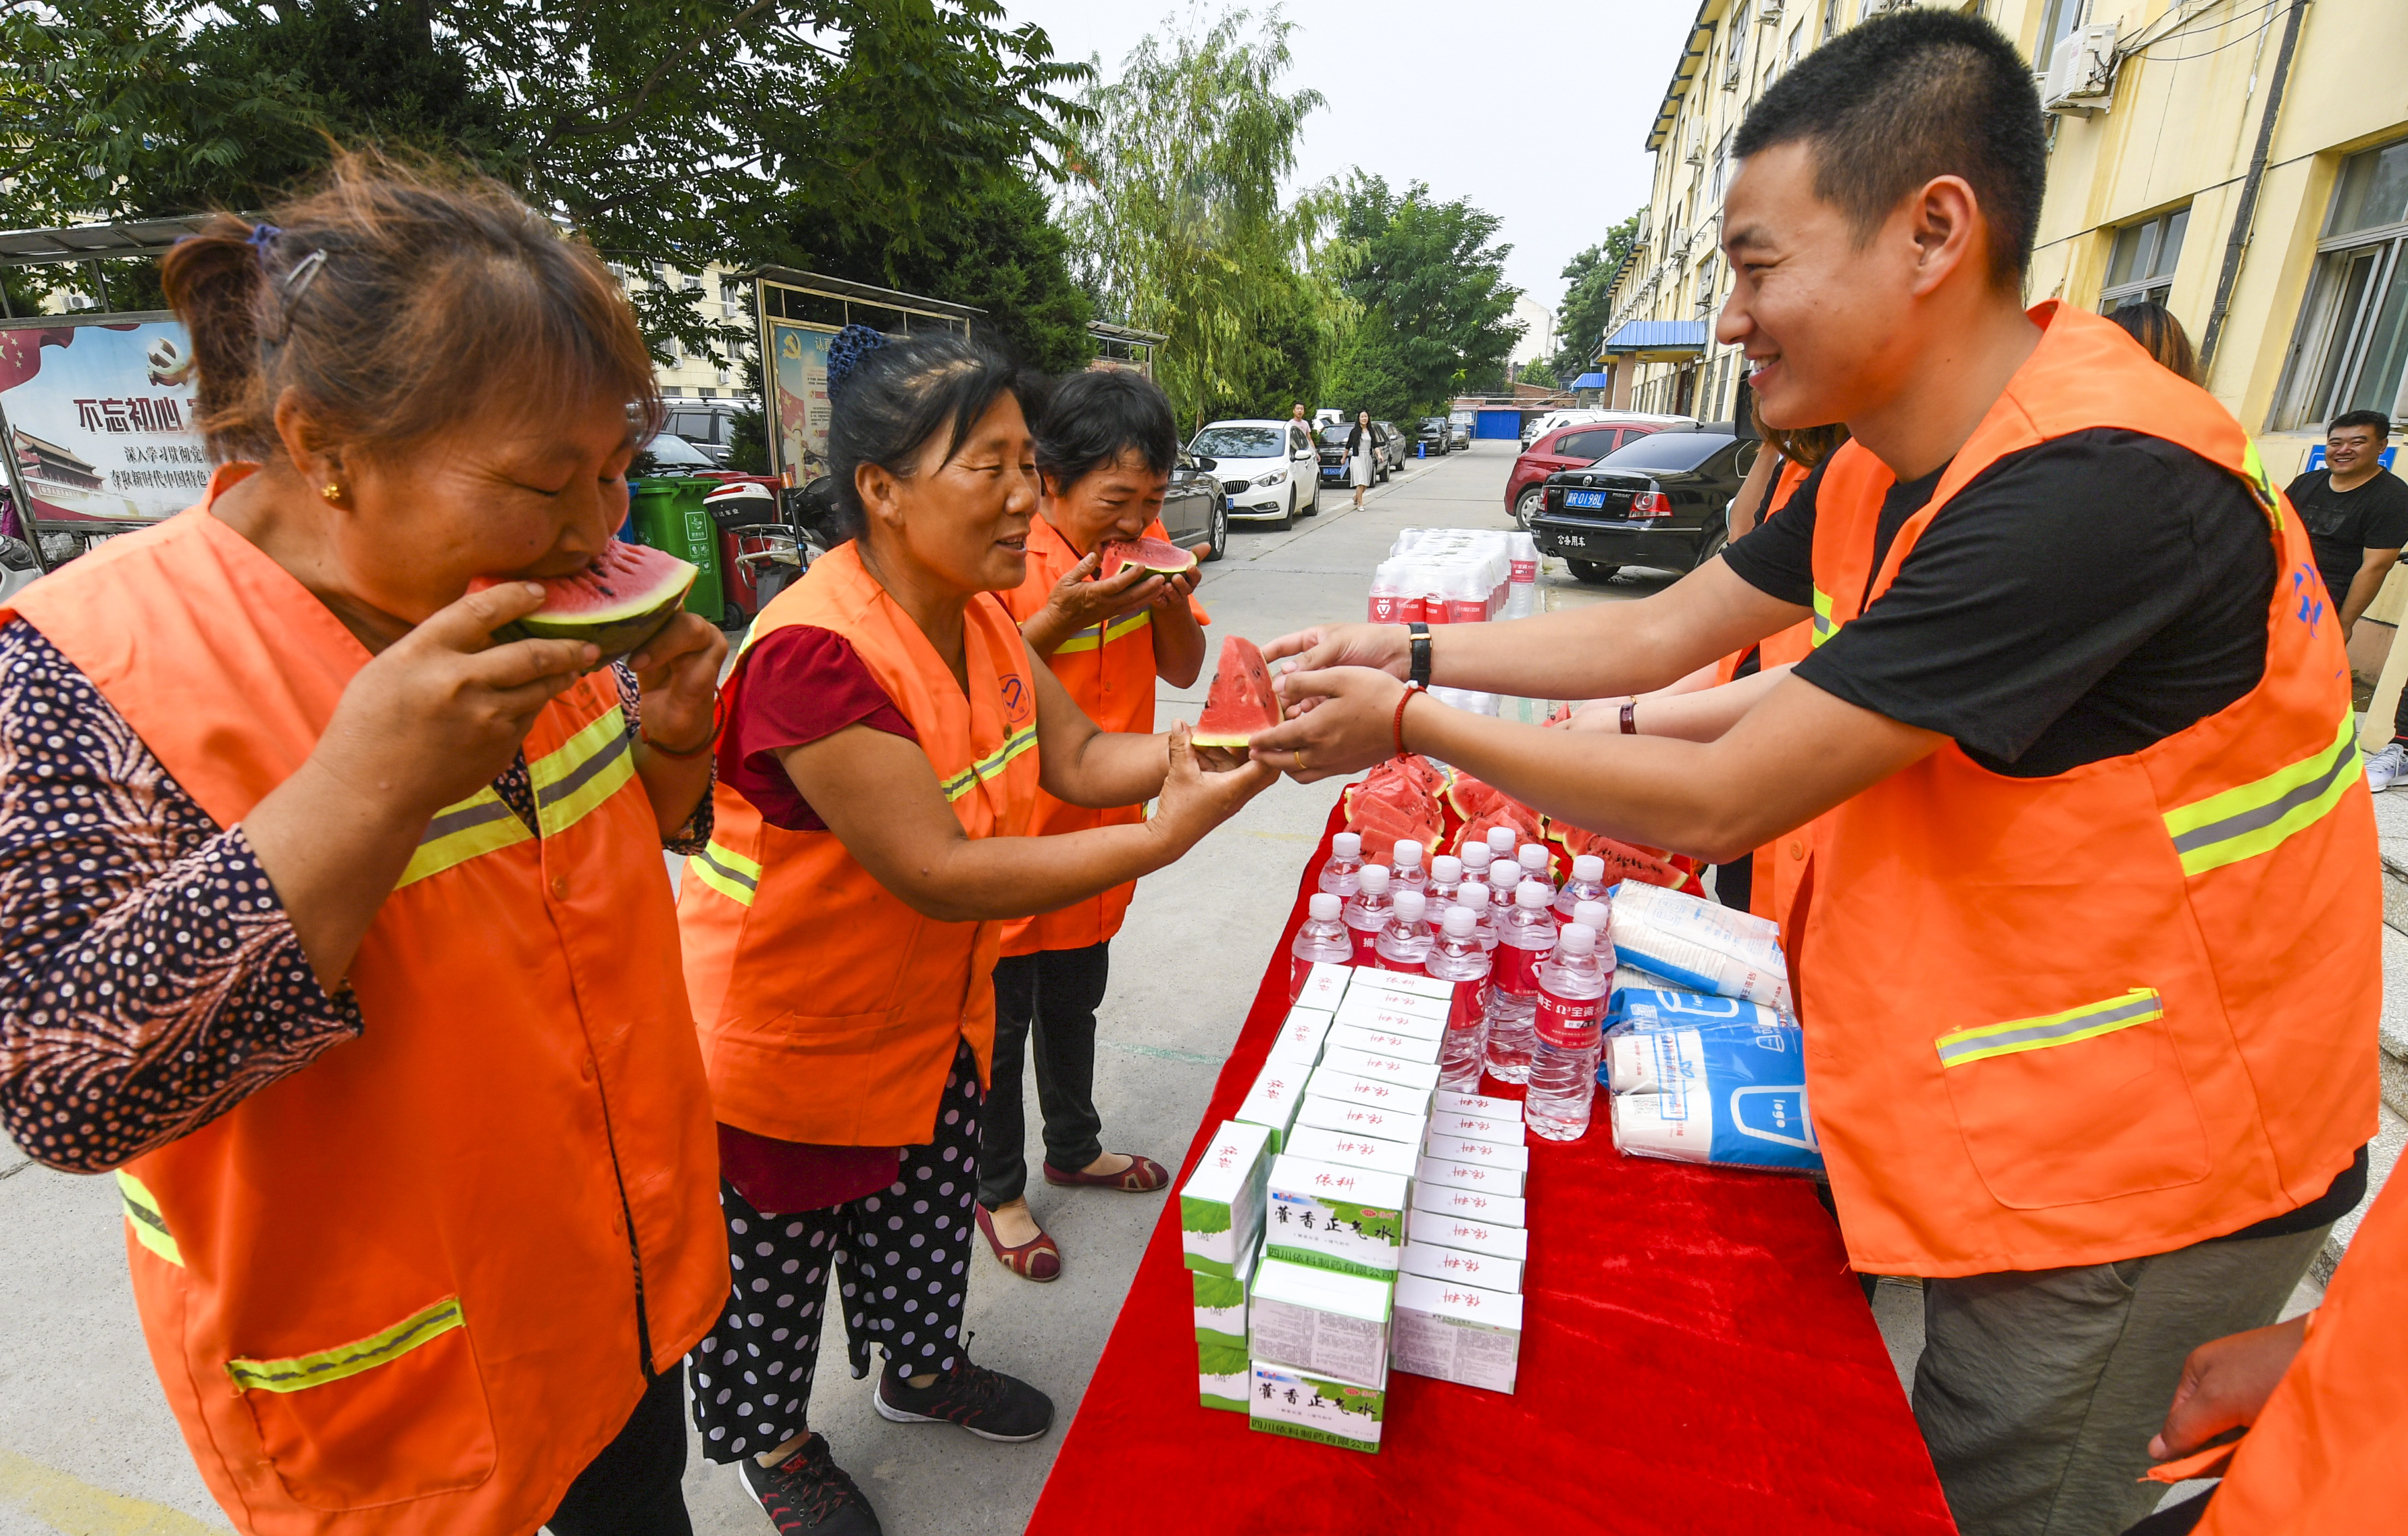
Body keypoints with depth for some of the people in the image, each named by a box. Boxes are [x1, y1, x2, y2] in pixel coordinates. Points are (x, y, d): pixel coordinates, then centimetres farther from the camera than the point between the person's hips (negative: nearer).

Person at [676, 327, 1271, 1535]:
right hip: (786, 1048, -7)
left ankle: (921, 1366, 55)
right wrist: (1162, 840, -36)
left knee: (921, 1228, 28)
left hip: (929, 1015, 7)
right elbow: (940, 873, -35)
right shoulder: (815, 652, -34)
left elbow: (1074, 758, -3)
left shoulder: (977, 611, -5)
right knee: (768, 1275, 20)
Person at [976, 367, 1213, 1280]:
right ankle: (998, 1190, 34)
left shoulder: (1144, 545, -1)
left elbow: (1183, 670, 4)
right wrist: (1061, 618, -33)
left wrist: (1174, 602, -16)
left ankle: (1074, 1149, 47)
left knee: (1073, 1005, 24)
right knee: (1000, 1022, 11)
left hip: (1098, 827, 6)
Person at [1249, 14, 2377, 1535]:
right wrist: (1415, 650, 0)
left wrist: (1412, 723, -18)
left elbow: (1714, 803, -29)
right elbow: (1657, 632, 6)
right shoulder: (1883, 471, -1)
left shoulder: (2092, 488, -31)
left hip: (2136, 1162, -8)